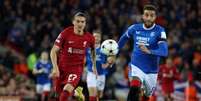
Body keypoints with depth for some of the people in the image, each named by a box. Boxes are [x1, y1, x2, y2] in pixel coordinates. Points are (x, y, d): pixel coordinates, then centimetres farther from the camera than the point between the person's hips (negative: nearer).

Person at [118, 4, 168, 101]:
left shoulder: (159, 31, -14)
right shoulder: (135, 28, -4)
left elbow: (164, 52, -26)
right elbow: (123, 38, 18)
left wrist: (148, 51, -42)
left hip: (151, 70, 0)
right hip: (136, 66, 0)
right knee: (134, 88, -29)